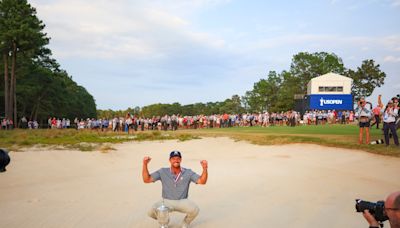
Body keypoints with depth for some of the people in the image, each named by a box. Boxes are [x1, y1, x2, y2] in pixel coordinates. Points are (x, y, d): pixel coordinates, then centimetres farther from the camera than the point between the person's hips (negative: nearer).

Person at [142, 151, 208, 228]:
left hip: (182, 202, 0)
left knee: (194, 210, -31)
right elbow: (146, 179, -9)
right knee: (152, 212, -26)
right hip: (166, 202, 1)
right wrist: (145, 164, -23)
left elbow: (202, 181, -13)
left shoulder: (188, 172, -3)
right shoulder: (162, 172, -3)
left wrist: (205, 168, -31)